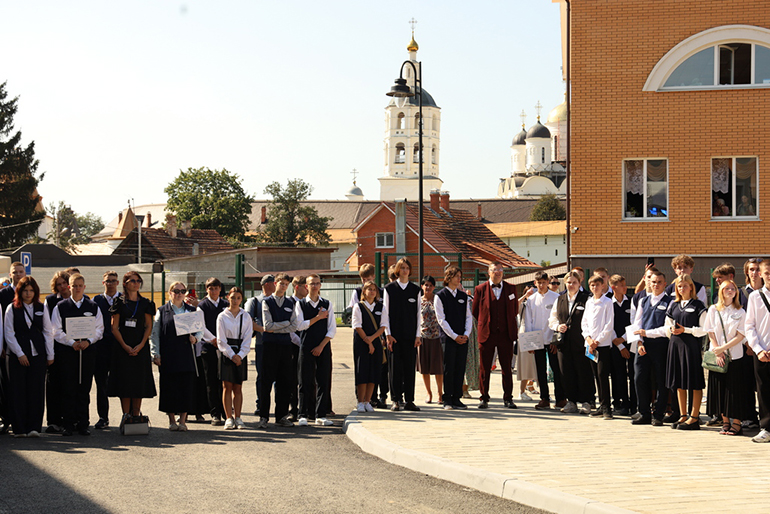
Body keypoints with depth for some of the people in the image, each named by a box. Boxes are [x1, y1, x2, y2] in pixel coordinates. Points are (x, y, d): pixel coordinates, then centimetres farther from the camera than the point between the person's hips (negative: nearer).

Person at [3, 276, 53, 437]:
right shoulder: (12, 309, 1)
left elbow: (48, 332, 10)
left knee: (36, 390, -2)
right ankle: (19, 428, 3)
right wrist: (20, 354, -8)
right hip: (17, 355, -2)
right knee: (18, 391, -2)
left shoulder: (41, 308, 8)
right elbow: (9, 334, -1)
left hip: (38, 354, 2)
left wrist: (50, 355, 5)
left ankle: (34, 427, 2)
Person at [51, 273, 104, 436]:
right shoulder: (60, 307, 5)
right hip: (66, 351, -1)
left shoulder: (93, 307, 10)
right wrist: (72, 343, -12)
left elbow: (99, 329, 7)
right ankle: (69, 424, 4)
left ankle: (83, 424, 7)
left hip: (87, 351, 1)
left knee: (84, 390, 3)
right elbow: (57, 331, 0)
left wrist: (88, 341, -10)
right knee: (68, 390, -2)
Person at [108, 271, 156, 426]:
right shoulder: (119, 302, 3)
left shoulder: (145, 303, 8)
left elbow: (149, 326, 5)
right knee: (124, 381, -5)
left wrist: (140, 346, -9)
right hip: (122, 347, -1)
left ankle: (136, 416, 5)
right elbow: (114, 327, -1)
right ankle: (126, 416, -1)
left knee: (139, 381, -1)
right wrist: (125, 346, -12)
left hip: (141, 347, 1)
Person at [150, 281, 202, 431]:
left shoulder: (192, 310, 13)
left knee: (186, 387, -2)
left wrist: (196, 338, -7)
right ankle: (172, 420, 10)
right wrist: (156, 354, -4)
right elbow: (155, 333, 4)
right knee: (169, 387, 0)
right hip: (168, 356, -1)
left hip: (187, 355, 1)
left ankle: (182, 420, 5)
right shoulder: (162, 311, 8)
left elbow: (200, 330, 15)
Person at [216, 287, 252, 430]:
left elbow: (247, 339, 3)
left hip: (241, 354, 1)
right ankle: (229, 418, 1)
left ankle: (237, 418, 6)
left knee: (238, 387, 3)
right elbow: (221, 340, -3)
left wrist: (240, 355, -9)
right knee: (227, 386, -2)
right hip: (226, 353, -1)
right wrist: (232, 355, -11)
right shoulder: (222, 316, 1)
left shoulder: (245, 316, 7)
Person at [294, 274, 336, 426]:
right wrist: (318, 318, -7)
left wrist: (321, 346, -6)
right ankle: (303, 415, 4)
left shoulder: (327, 304, 8)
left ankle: (321, 416, 6)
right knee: (305, 382, -1)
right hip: (306, 348, -2)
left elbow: (332, 329, 3)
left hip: (323, 348, 2)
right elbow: (299, 325, -7)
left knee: (323, 382, 1)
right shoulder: (300, 304, 4)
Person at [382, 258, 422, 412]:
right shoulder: (389, 288, 3)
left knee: (410, 367, 2)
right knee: (395, 367, -1)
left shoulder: (415, 289, 8)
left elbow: (418, 314, 8)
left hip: (410, 335, 1)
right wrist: (388, 334, -5)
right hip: (395, 334, -1)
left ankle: (409, 400, 7)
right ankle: (395, 400, 5)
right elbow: (385, 313, 2)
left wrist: (418, 335, 1)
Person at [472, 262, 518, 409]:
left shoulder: (511, 289, 7)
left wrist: (509, 325, 11)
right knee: (484, 368, 2)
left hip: (506, 334, 1)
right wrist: (484, 324, 8)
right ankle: (484, 399, 8)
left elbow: (515, 310, 16)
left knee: (507, 368, 3)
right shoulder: (480, 289, 2)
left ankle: (508, 398, 9)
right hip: (486, 334, -1)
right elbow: (475, 311, 10)